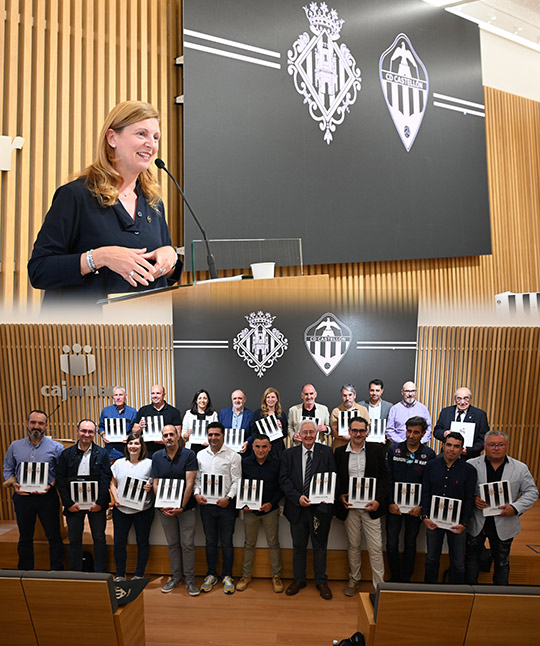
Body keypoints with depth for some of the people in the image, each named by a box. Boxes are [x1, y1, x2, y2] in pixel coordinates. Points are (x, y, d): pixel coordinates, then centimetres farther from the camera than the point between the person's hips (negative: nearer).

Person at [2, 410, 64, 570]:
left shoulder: (56, 447, -3)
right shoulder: (15, 446, 6)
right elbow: (7, 469, 13)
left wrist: (51, 486, -17)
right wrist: (14, 484, -5)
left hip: (47, 497, -3)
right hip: (22, 496, 3)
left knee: (54, 537, 4)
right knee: (25, 537, 16)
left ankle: (57, 572, 16)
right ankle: (25, 571, 31)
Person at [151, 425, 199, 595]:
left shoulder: (188, 455, -9)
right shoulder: (157, 457, 2)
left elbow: (189, 483, -12)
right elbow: (155, 484, 1)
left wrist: (182, 507, -18)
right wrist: (162, 506, -10)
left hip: (186, 508, -3)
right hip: (166, 508, 3)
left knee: (188, 544, 1)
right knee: (172, 544, 14)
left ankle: (190, 580, 14)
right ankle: (175, 577, 27)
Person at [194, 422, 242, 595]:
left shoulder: (233, 456, -4)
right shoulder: (200, 455, 7)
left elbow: (237, 481, -6)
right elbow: (197, 478, 11)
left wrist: (228, 498, -16)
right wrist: (197, 493, -5)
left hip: (226, 504, -3)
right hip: (206, 504, 3)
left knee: (226, 542, 5)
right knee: (210, 541, 14)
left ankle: (227, 576, 20)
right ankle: (211, 574, 27)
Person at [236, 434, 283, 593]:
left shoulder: (276, 464, -7)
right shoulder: (245, 463, -4)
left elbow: (281, 487, -1)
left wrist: (272, 503, -12)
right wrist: (243, 504, -7)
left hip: (271, 510, -1)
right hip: (250, 510, 1)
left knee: (273, 544, 8)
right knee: (249, 544, 12)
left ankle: (276, 576, 23)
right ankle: (246, 576, 26)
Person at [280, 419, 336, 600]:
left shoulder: (326, 452, -2)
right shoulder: (289, 454, 1)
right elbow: (284, 480, -4)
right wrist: (298, 497, -16)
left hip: (320, 507, -1)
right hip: (297, 508, 1)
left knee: (320, 545, 12)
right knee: (298, 546, 15)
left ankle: (321, 581, 29)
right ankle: (299, 580, 32)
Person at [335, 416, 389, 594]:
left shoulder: (376, 449, -1)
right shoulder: (340, 452, 3)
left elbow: (384, 477, 0)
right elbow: (335, 478, 8)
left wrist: (378, 501, -11)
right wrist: (340, 496, -8)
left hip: (371, 506, -1)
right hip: (349, 506, 2)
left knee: (376, 548, 1)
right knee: (353, 545, 14)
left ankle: (379, 585, 14)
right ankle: (354, 578, 32)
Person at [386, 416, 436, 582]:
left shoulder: (429, 454, -2)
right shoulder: (393, 450, -1)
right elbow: (387, 478, -2)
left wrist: (421, 506, -9)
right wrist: (391, 503, -8)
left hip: (415, 507, 0)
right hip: (394, 505, 0)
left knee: (410, 544, 11)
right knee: (391, 543, 3)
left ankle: (405, 580, 27)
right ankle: (395, 578, 23)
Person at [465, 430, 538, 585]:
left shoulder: (520, 468, -3)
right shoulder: (471, 465, -7)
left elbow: (531, 492, 0)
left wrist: (515, 508, -14)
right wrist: (473, 499, -20)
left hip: (504, 524, 1)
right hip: (476, 523, 0)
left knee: (502, 561, 16)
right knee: (472, 557, 15)